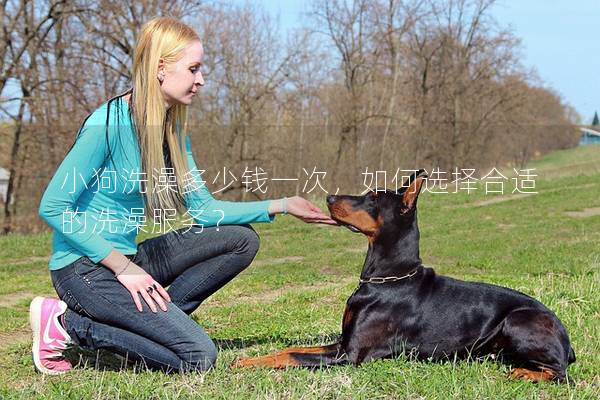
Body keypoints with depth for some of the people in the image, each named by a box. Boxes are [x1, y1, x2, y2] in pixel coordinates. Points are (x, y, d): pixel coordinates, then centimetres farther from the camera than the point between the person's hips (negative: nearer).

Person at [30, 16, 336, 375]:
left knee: (241, 239, 2)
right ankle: (68, 324, -6)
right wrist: (123, 267, -20)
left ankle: (153, 316, -2)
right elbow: (53, 207, -19)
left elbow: (203, 208, 7)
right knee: (197, 356, -16)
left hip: (127, 258, 8)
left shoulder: (170, 128, 6)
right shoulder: (109, 124, -19)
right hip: (85, 267, -8)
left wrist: (279, 206, -1)